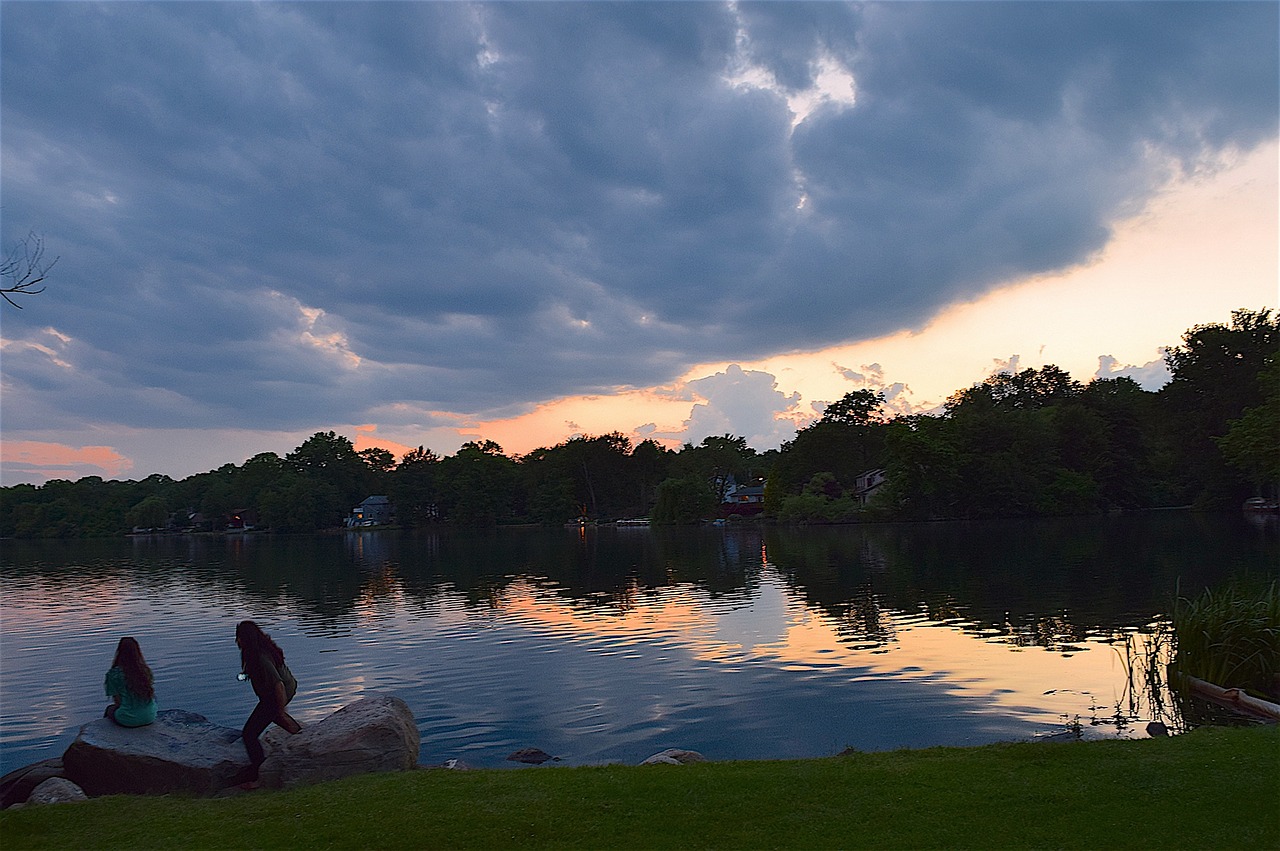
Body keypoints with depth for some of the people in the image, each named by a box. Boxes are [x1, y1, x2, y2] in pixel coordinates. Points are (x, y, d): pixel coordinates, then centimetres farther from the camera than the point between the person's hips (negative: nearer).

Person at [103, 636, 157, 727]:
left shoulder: (114, 673, -11)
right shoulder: (146, 670, 0)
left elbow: (117, 702, -6)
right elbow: (152, 696, 7)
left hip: (128, 720, -4)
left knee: (110, 709, 27)